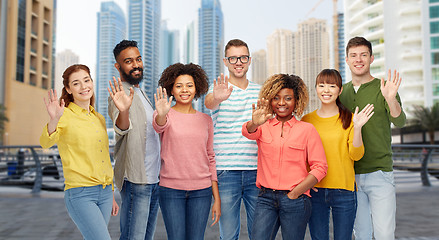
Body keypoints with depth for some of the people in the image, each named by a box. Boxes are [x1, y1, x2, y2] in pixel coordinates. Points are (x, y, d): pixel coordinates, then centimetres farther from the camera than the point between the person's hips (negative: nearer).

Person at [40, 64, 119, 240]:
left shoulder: (99, 119, 14)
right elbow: (46, 143, -24)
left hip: (104, 192, 6)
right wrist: (54, 120, -44)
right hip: (80, 194, -6)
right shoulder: (65, 115, -5)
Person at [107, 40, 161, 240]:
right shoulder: (120, 93, -13)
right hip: (135, 180, -9)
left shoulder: (140, 92, 16)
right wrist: (123, 111, -52)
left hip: (154, 178, 9)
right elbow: (122, 128, -33)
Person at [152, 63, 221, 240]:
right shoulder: (166, 115, 0)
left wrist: (217, 198, 7)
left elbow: (210, 159, 10)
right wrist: (161, 114, -49)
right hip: (171, 189, -2)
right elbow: (159, 126, -25)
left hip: (201, 191, 3)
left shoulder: (205, 119, 8)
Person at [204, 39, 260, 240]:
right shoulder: (219, 90, 0)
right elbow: (208, 103, -25)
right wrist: (216, 98, -47)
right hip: (226, 171, -2)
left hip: (256, 171, 3)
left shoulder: (260, 92, 12)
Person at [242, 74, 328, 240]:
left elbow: (320, 167, -2)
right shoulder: (264, 126, 7)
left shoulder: (307, 129, 2)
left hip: (296, 200, -1)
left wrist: (294, 194, -8)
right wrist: (254, 123, -38)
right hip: (266, 198, 1)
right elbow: (248, 132, -15)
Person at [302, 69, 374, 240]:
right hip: (315, 190, 1)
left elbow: (356, 155, -4)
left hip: (344, 191, -1)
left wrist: (357, 128, -17)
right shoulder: (306, 120, 5)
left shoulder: (349, 118, 2)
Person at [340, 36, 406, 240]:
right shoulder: (341, 92, 8)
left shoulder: (384, 89, -4)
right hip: (350, 174, 4)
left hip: (379, 172, -3)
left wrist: (391, 99, -40)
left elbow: (399, 122, -19)